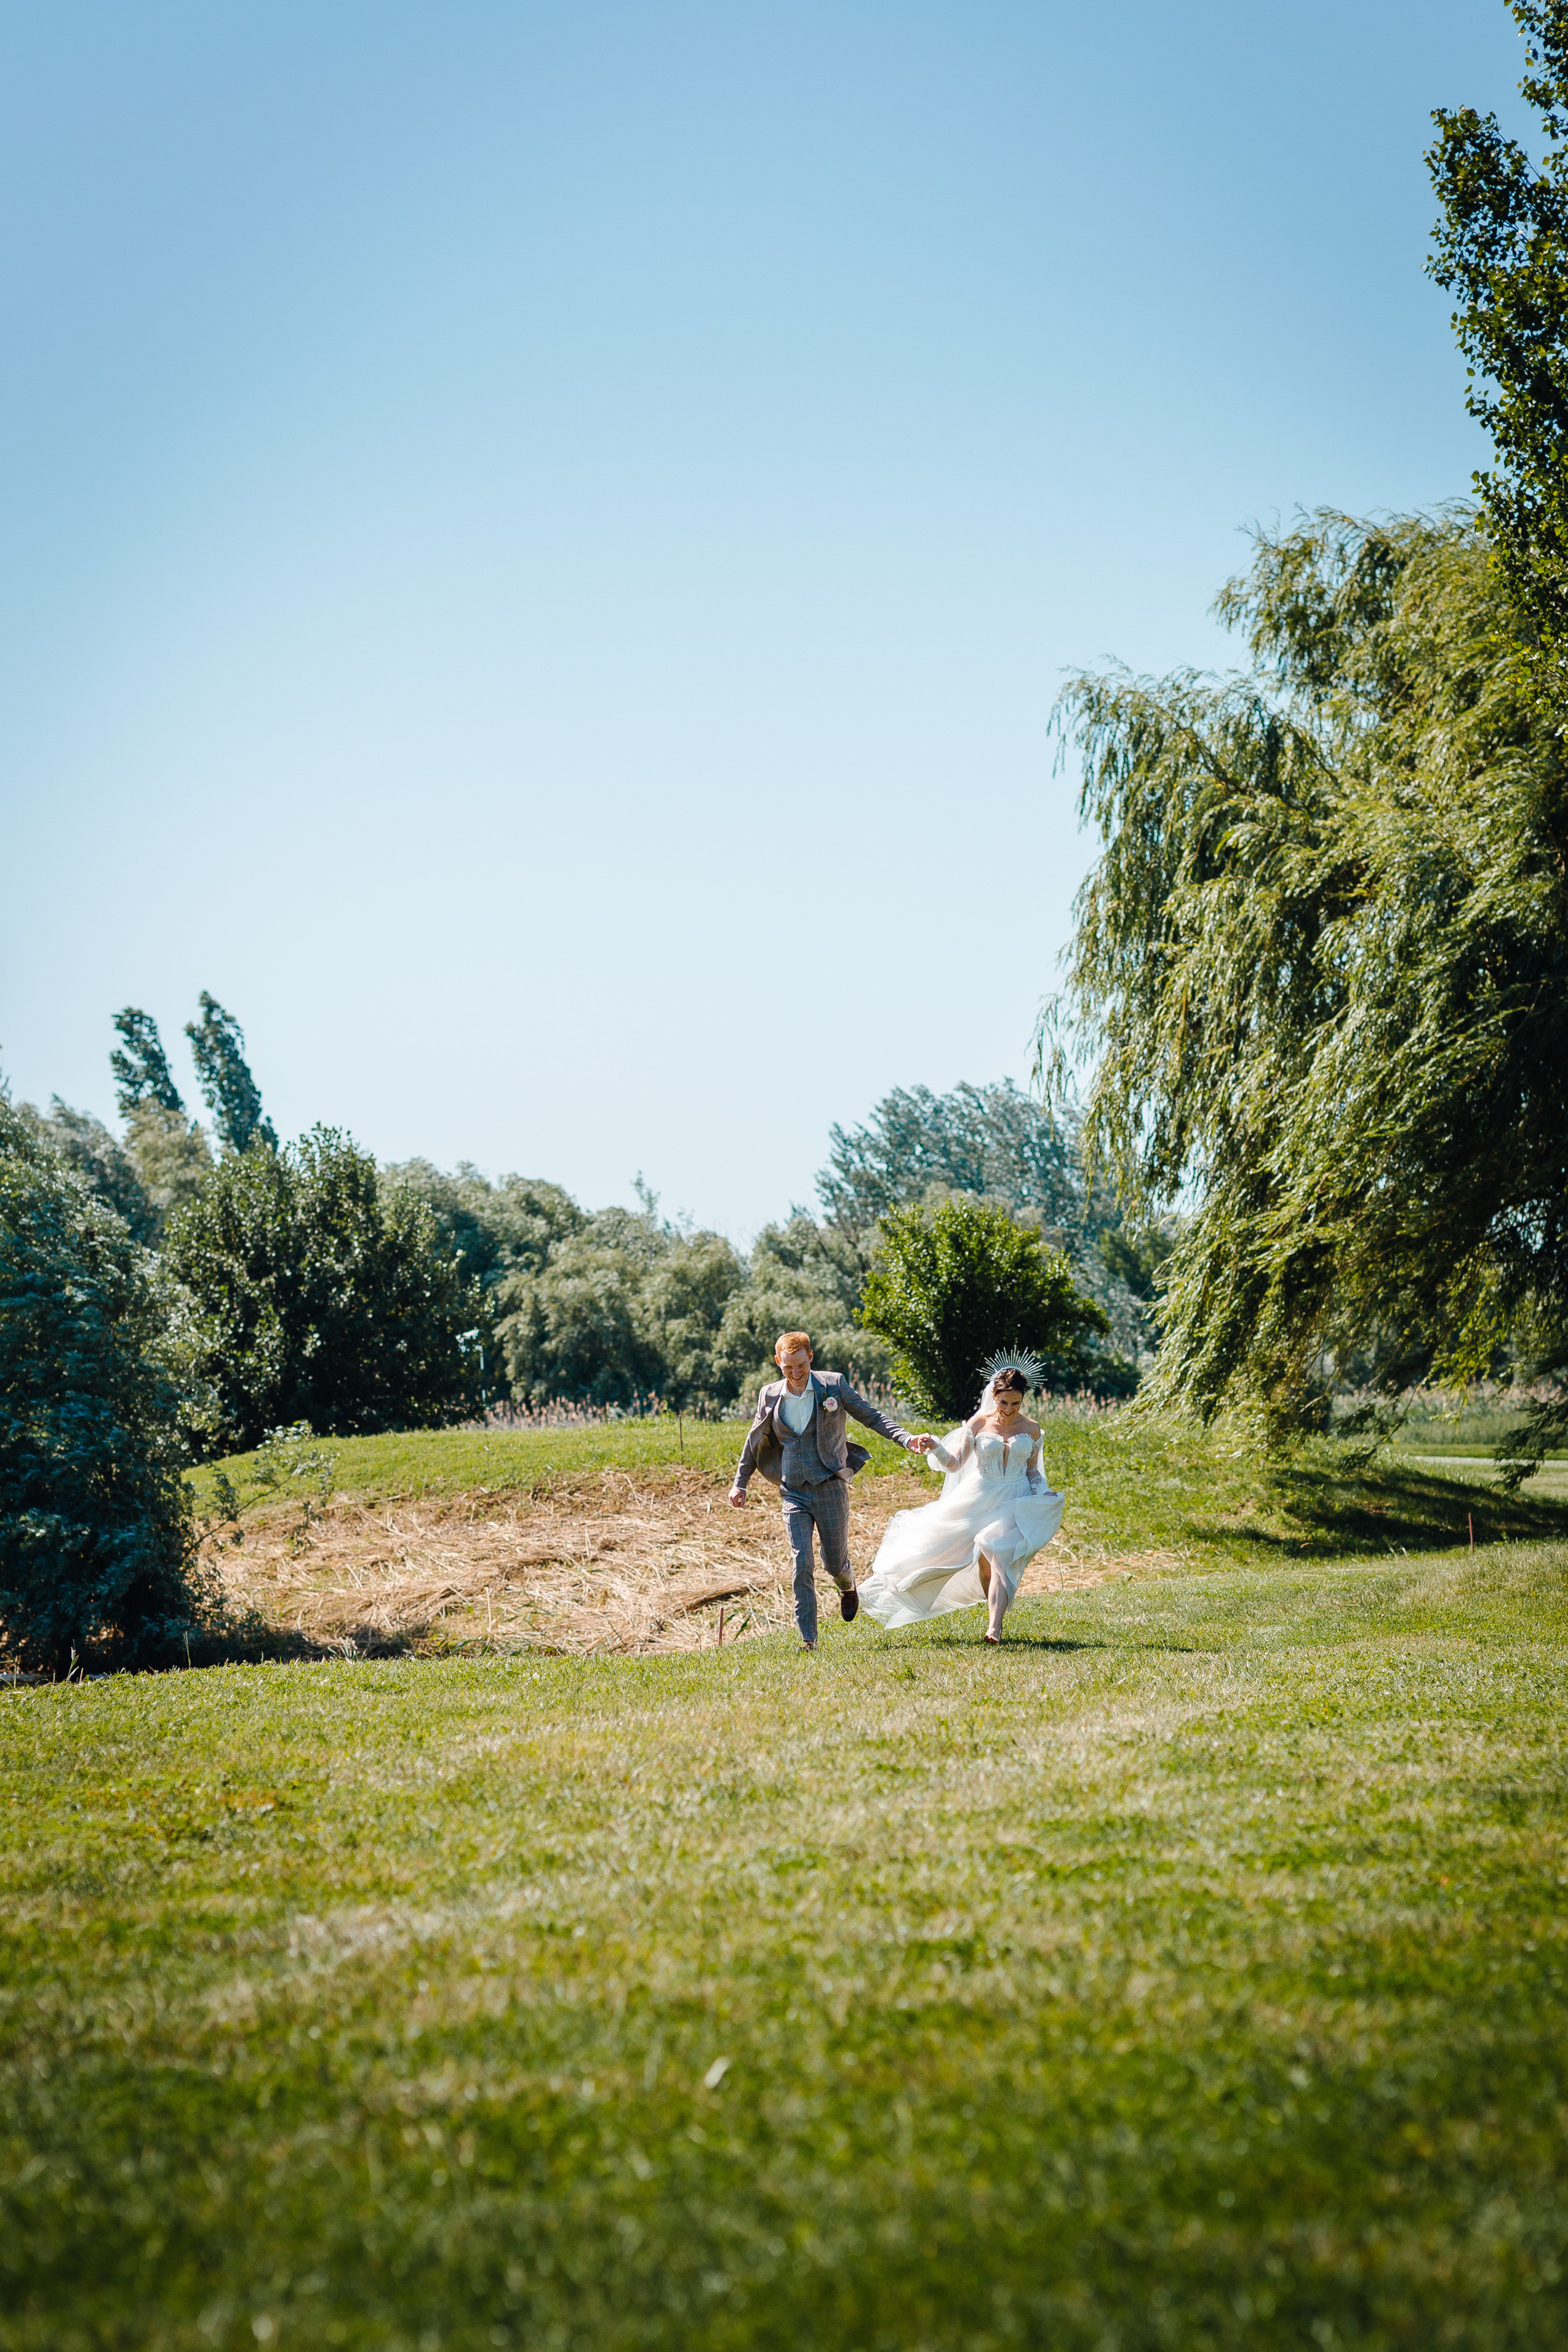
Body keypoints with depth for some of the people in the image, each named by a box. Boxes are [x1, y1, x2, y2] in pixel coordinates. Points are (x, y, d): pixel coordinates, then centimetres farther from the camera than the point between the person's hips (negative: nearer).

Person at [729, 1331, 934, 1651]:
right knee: (802, 1565, -10)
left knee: (835, 1564, 7)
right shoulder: (770, 1395, 4)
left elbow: (872, 1417, 1)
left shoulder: (833, 1385, -3)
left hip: (830, 1488, -1)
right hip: (793, 1493, 1)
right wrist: (740, 1483, 20)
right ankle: (808, 1639, -6)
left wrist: (908, 1440, -12)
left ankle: (847, 1588, 44)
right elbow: (755, 1441, 18)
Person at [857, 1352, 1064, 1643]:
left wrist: (1042, 1491, -5)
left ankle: (994, 1628, -27)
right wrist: (935, 1449, -24)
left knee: (998, 1556, -20)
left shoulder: (1031, 1429, 3)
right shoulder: (978, 1424, -1)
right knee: (984, 1562, 2)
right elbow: (954, 1464, -6)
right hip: (979, 1499, 1)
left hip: (1015, 1503, -1)